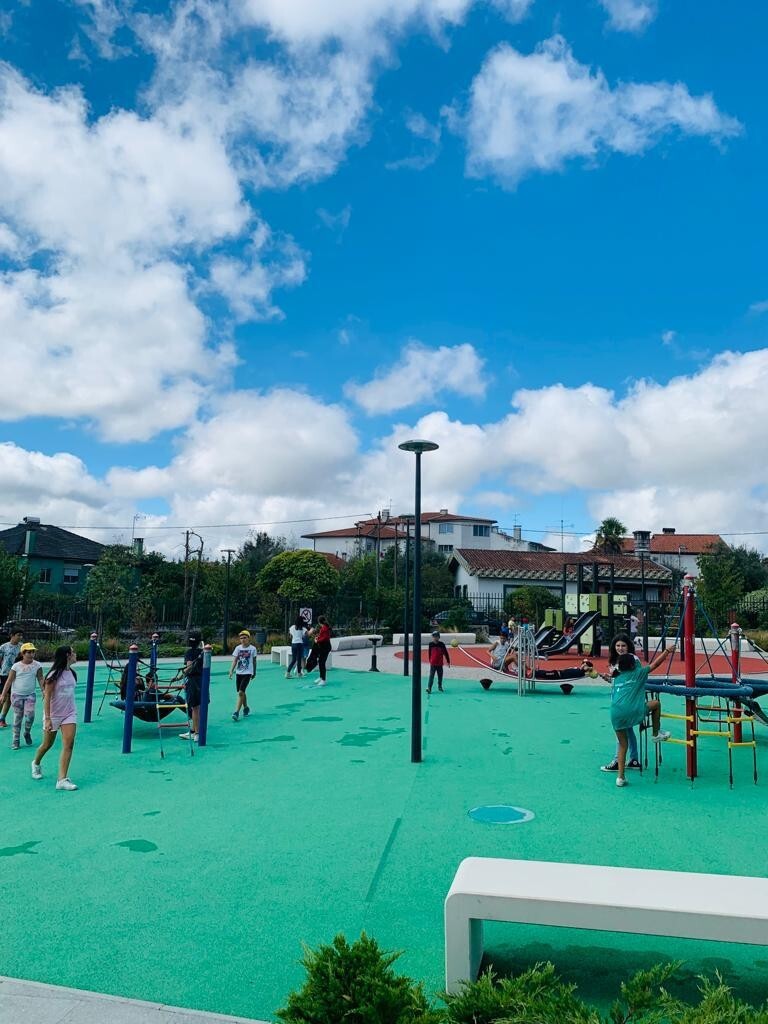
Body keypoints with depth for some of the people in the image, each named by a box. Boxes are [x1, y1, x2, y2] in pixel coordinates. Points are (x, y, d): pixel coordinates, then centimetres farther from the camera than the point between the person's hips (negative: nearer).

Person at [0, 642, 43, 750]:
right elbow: (9, 681, -5)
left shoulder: (37, 665, -3)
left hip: (30, 694, 0)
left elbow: (40, 679, -1)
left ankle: (27, 733, 14)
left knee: (30, 715, -14)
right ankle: (16, 741, 15)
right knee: (17, 718, 5)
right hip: (17, 694, 0)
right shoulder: (16, 666, -6)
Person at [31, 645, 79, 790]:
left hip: (69, 714, 5)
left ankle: (62, 779, -9)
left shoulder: (72, 673, 4)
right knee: (47, 744, 14)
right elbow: (47, 697, -16)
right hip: (53, 714, -5)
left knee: (68, 744, -10)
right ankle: (36, 763, 46)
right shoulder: (54, 675, -16)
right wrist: (47, 719, -19)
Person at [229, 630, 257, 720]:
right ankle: (246, 708, 37)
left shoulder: (252, 648, -4)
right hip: (239, 672, 4)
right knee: (241, 692, 14)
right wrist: (231, 671, -13)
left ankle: (236, 712, -9)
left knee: (241, 692, -13)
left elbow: (254, 661, 6)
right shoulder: (238, 648, 1)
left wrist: (254, 672, 12)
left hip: (247, 673, -4)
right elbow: (234, 660, -2)